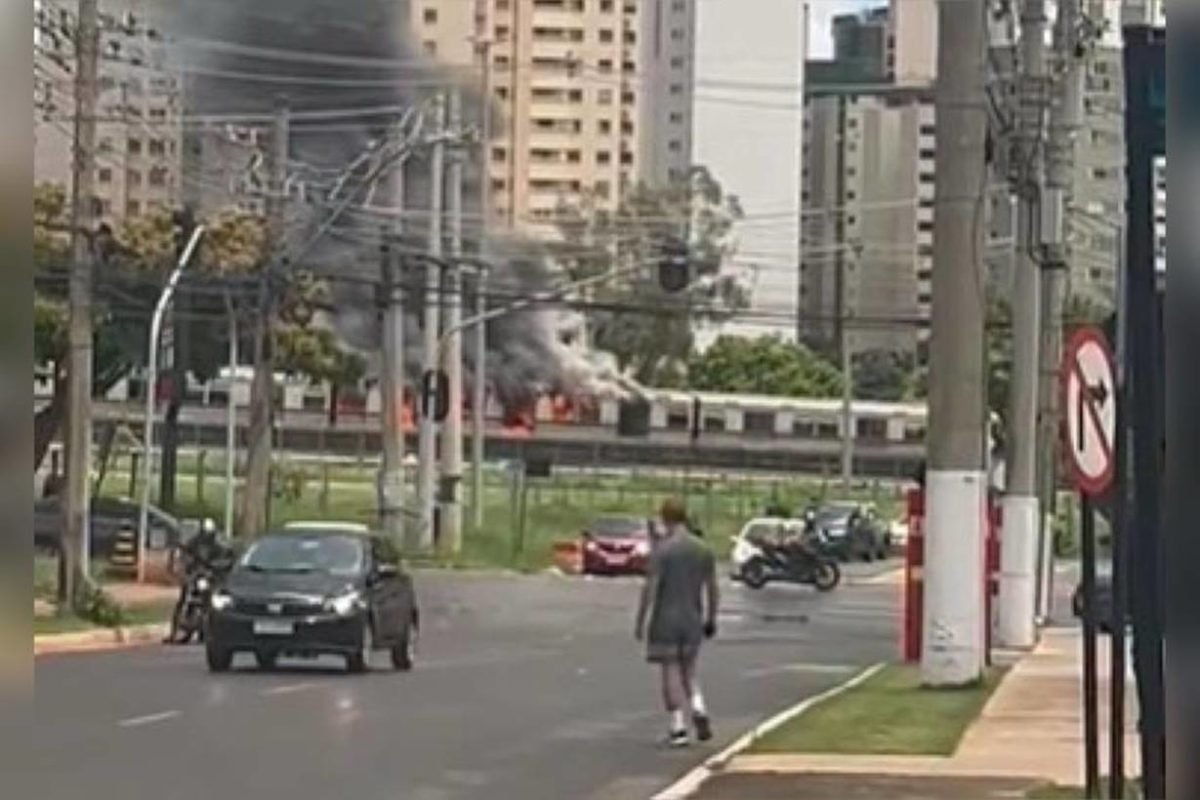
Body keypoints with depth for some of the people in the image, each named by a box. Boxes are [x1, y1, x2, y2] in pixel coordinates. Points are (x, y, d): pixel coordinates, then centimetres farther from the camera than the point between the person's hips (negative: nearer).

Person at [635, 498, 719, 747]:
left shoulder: (662, 550, -11)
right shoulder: (703, 550, 4)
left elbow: (650, 589, -13)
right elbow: (712, 589, 8)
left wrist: (640, 622, -6)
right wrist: (710, 620, 18)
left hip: (665, 620, -5)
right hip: (692, 621, 5)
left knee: (671, 671, 0)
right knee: (688, 669, 18)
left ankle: (678, 728, -2)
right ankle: (699, 710, -3)